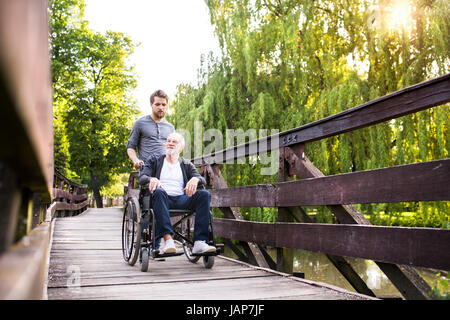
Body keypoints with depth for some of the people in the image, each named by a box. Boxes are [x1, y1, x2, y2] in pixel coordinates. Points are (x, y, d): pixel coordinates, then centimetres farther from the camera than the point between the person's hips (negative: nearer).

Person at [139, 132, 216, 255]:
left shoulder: (187, 165, 24)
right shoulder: (154, 160, 21)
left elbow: (203, 181, 8)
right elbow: (142, 178, 5)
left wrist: (195, 179, -18)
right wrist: (152, 179, -20)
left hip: (181, 200, 2)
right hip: (162, 198, -2)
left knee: (204, 194, -25)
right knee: (159, 191, -36)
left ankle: (199, 242, -33)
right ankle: (168, 240, -44)